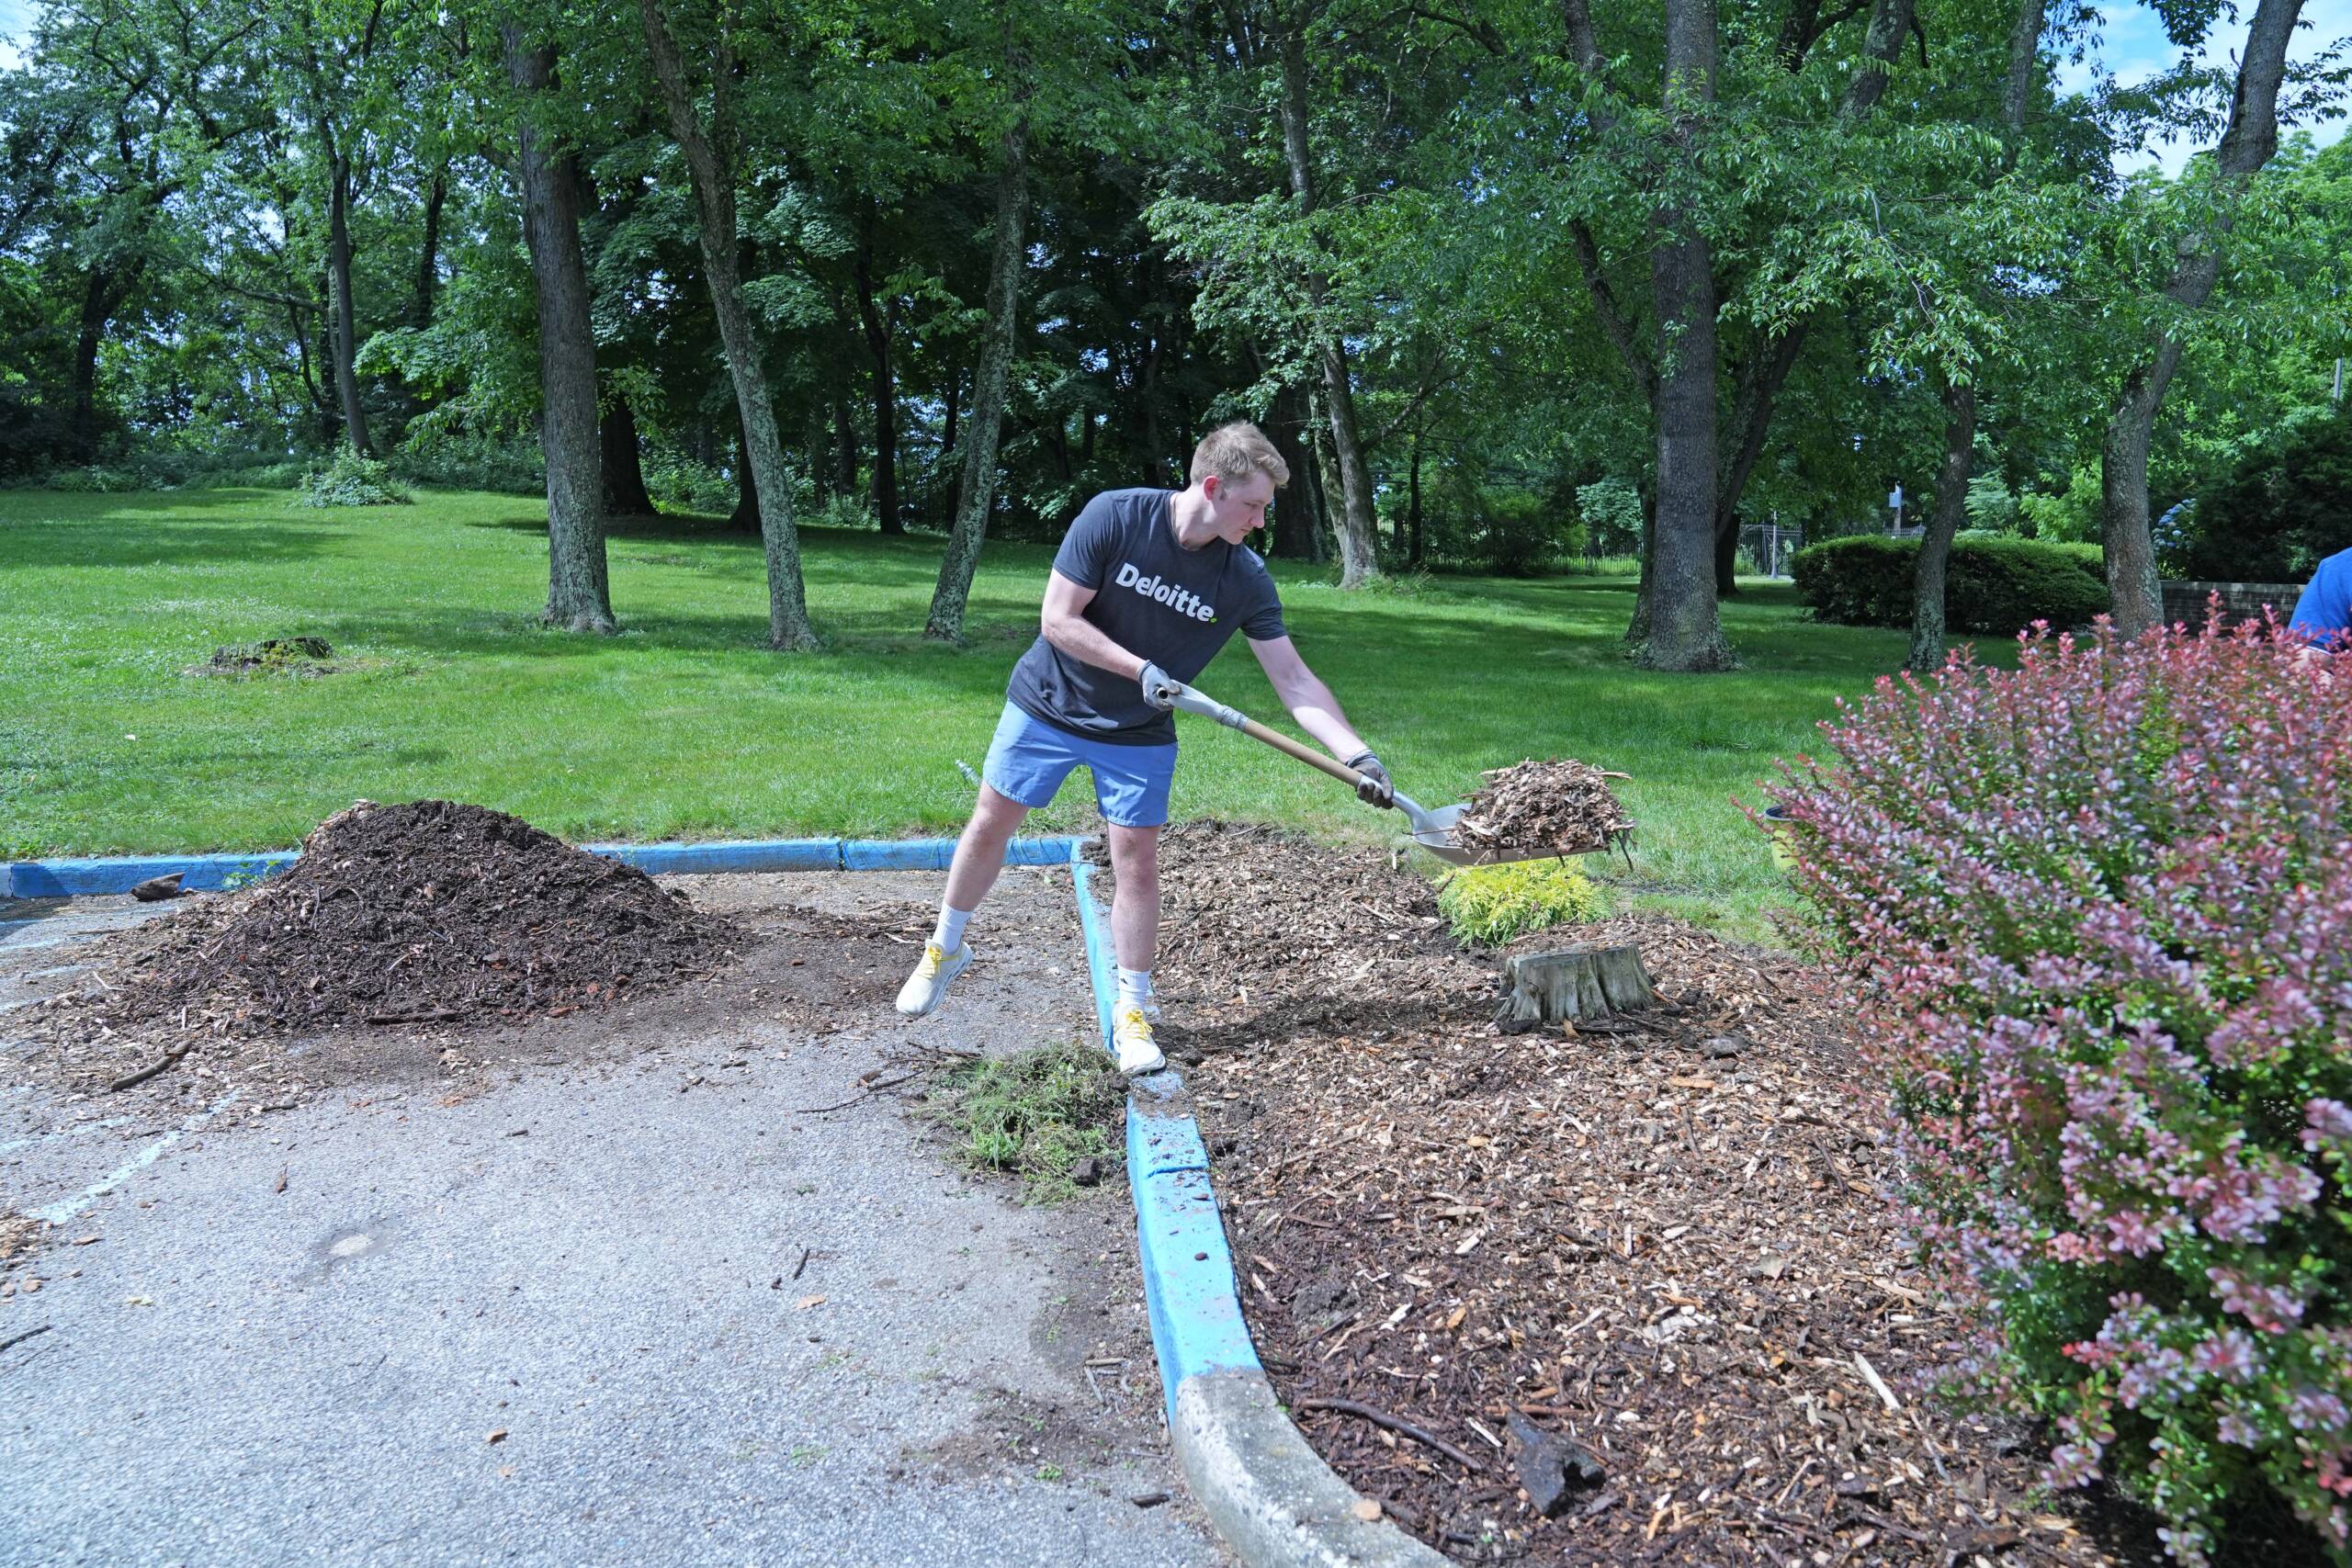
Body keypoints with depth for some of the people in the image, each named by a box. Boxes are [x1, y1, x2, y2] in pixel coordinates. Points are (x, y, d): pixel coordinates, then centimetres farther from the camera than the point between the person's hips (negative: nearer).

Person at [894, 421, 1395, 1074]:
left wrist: (1358, 755, -23)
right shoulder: (1114, 516, -23)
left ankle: (1132, 1012, 15)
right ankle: (946, 950, 34)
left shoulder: (1246, 579, -16)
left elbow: (1295, 682, -14)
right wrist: (1141, 669, -29)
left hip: (1140, 735, 1)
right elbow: (1057, 619, -21)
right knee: (990, 826, 10)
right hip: (1047, 705, -1)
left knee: (1137, 863, -2)